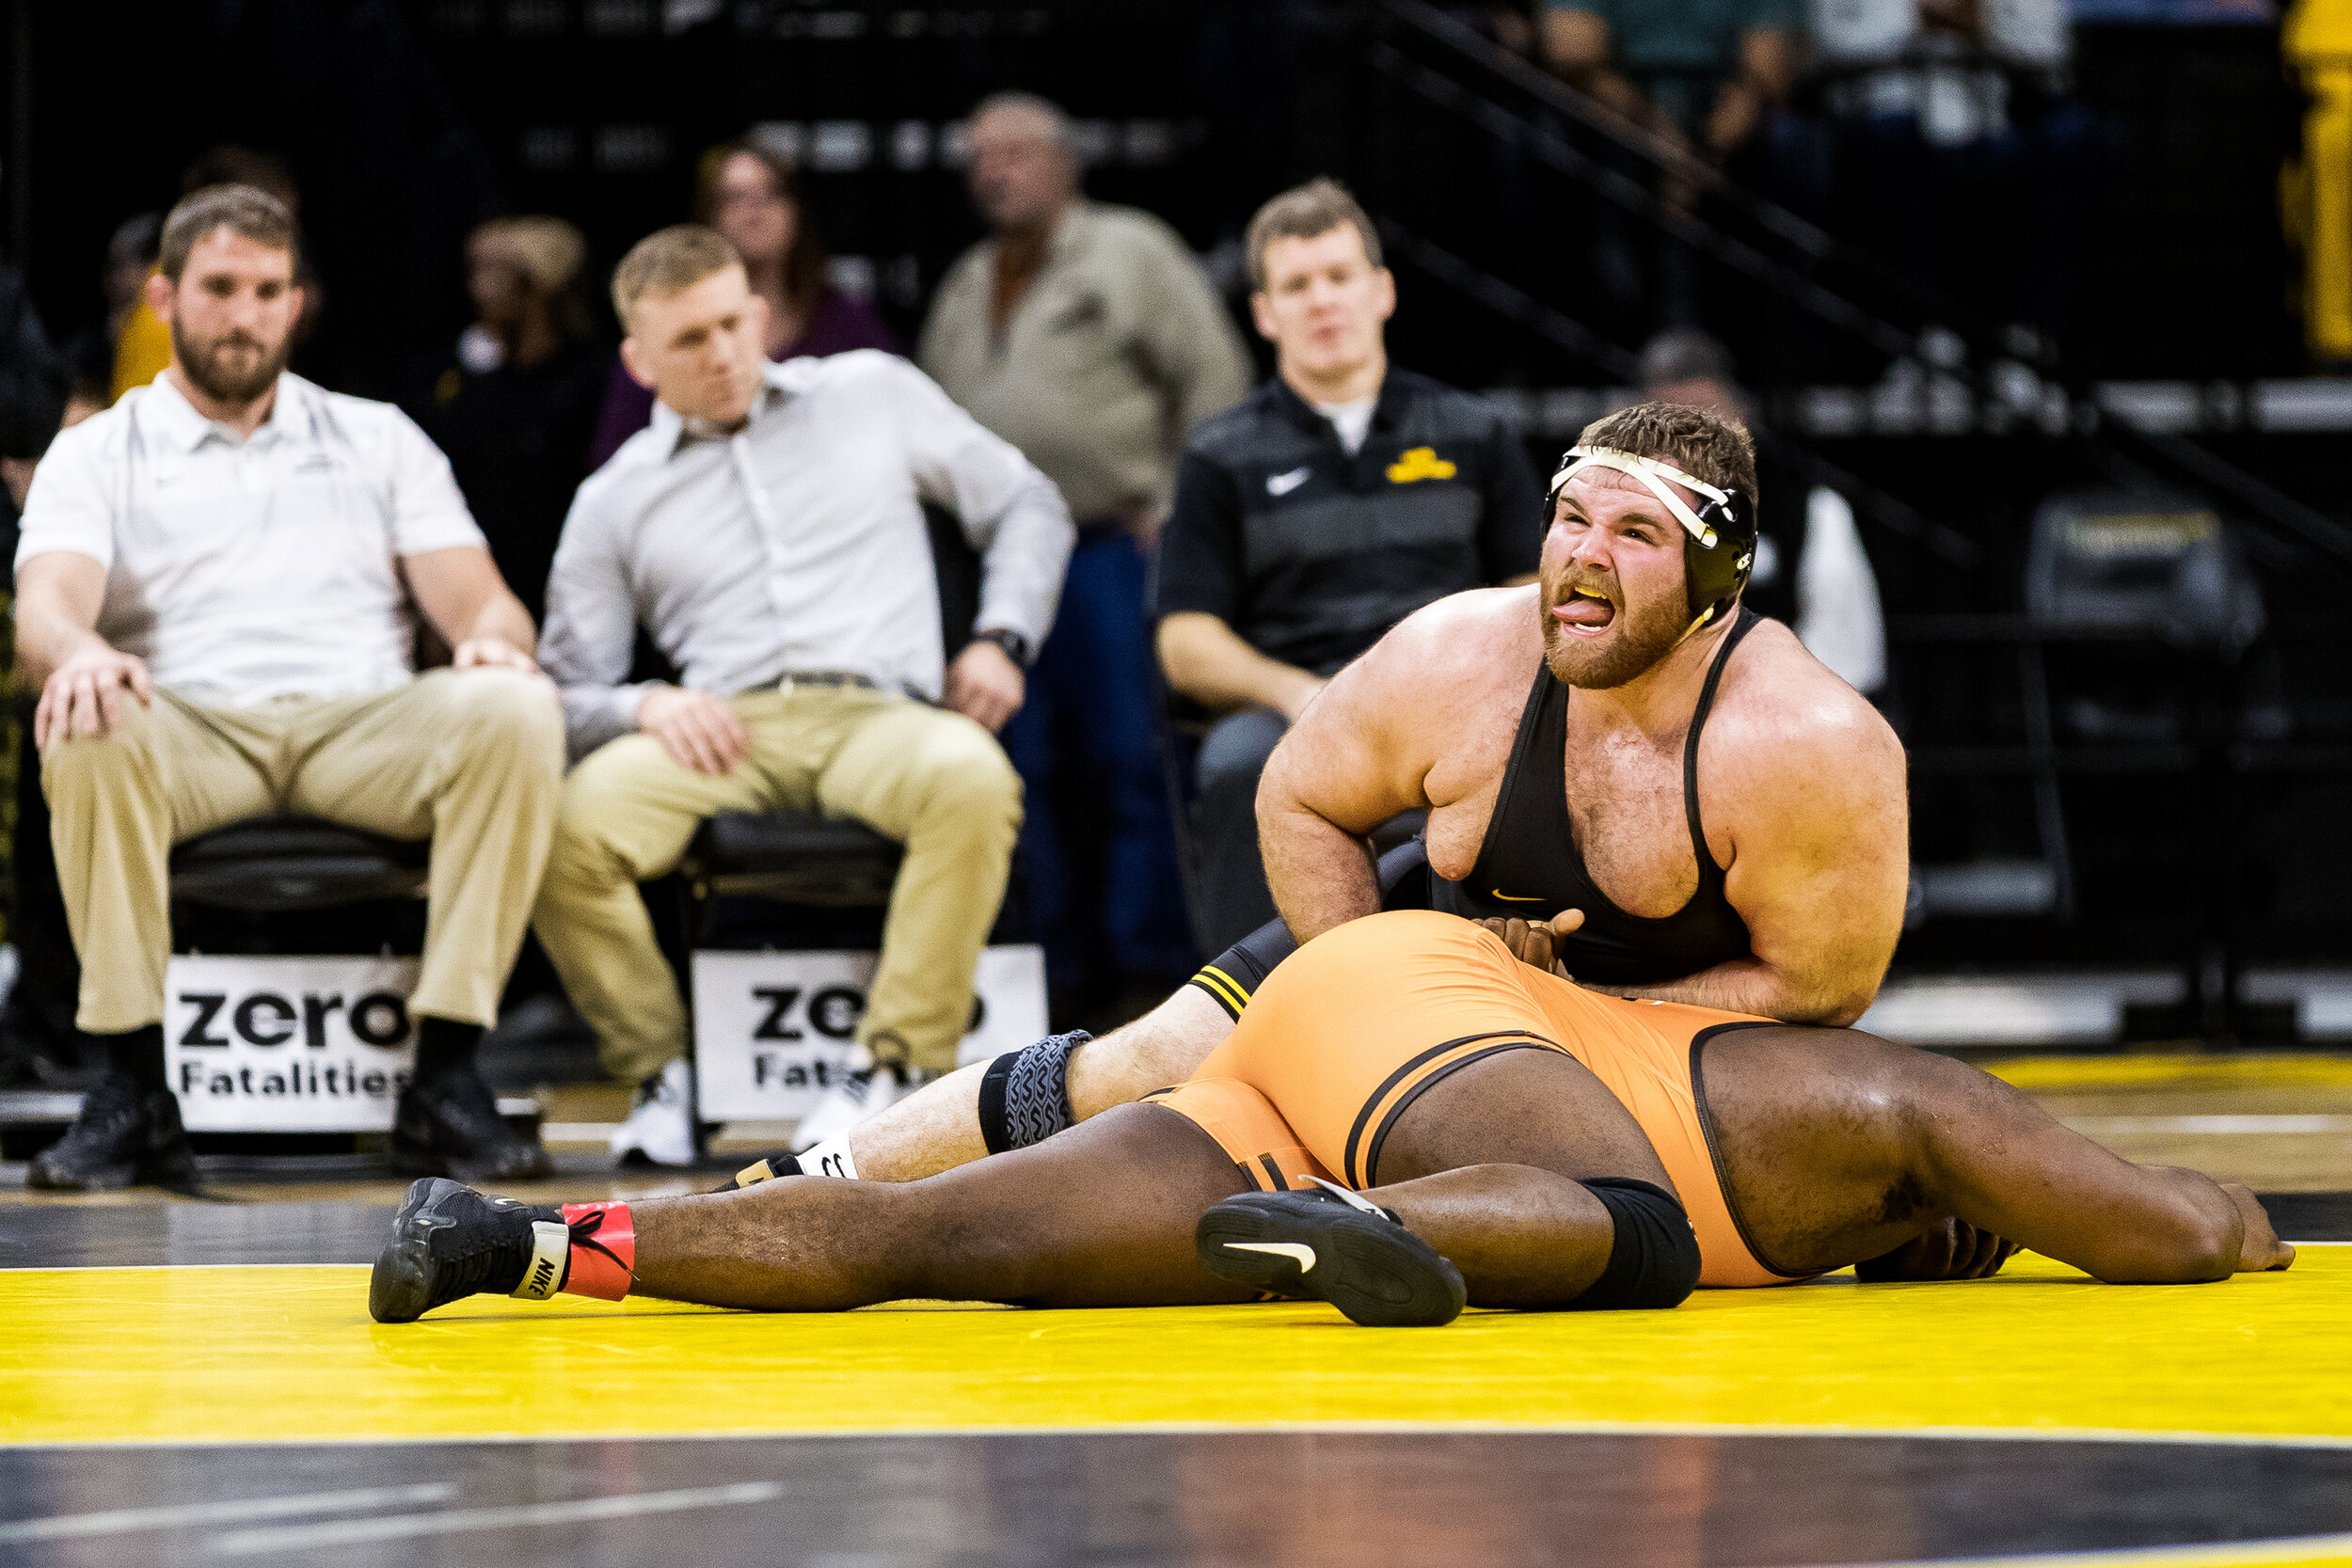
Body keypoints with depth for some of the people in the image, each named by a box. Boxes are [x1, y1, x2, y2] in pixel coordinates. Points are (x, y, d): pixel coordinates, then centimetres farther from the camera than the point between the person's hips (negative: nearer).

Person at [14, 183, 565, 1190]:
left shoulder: (378, 439, 24)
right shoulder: (97, 455, 16)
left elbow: (475, 597, 13)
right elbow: (45, 609, -3)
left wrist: (492, 639, -14)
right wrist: (78, 653, -29)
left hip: (366, 728, 2)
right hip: (189, 735, -2)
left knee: (518, 711, -30)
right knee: (87, 732, -37)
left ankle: (445, 1080, -29)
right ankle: (134, 1089, -30)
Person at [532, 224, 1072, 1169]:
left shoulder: (871, 395, 20)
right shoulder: (614, 502, 20)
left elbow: (1026, 507, 23)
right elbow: (573, 692, 15)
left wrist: (1000, 639, 6)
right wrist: (645, 706, -9)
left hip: (877, 714, -1)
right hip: (722, 730, 1)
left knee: (972, 779, -39)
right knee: (570, 827, -33)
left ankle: (897, 1068, -28)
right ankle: (658, 1071, -11)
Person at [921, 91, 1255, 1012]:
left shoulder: (1132, 253, 1)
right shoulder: (966, 288, 20)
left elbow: (1215, 379, -4)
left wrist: (1175, 509, -8)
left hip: (1115, 547, -6)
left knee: (1134, 756, -10)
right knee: (1036, 769, 5)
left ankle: (1152, 961, -8)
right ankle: (1064, 966, 10)